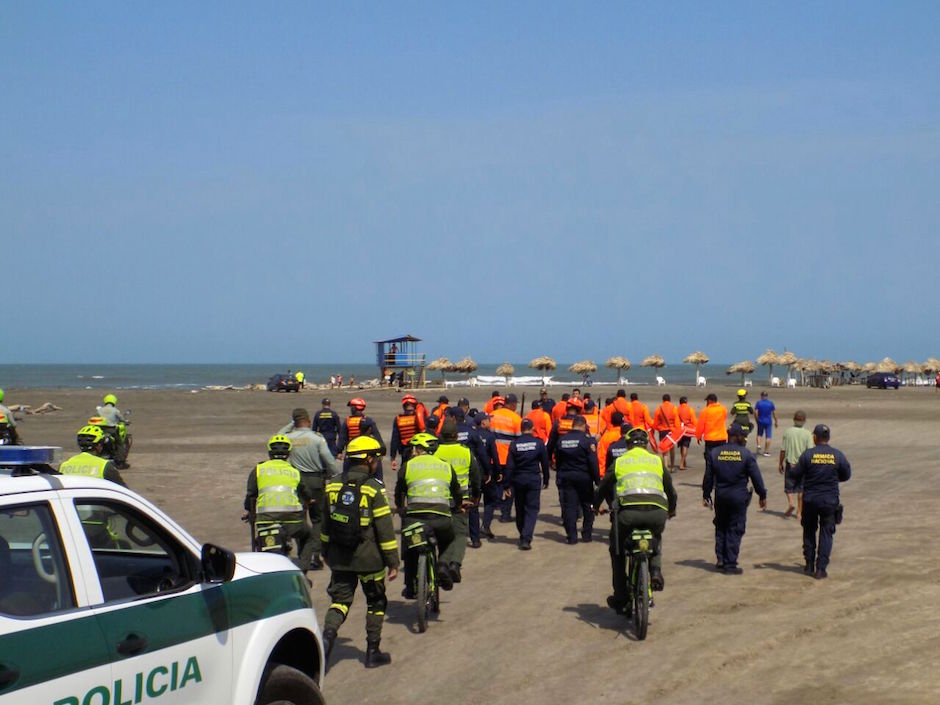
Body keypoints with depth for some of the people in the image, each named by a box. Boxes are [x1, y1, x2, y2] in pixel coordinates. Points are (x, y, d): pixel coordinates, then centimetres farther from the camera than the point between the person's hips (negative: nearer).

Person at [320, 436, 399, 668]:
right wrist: (393, 562, -7)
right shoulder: (374, 489, -12)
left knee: (340, 600, 11)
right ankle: (373, 652, 17)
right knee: (376, 603, 13)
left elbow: (326, 523, 13)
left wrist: (326, 553, 25)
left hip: (339, 558, 4)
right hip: (369, 558, -4)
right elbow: (385, 529, -13)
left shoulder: (333, 486, 3)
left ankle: (328, 634, -17)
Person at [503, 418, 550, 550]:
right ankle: (526, 539, -15)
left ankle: (523, 537, 28)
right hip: (533, 480, -1)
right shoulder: (538, 443, -4)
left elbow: (509, 466, -4)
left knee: (520, 509, 16)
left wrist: (507, 485, 0)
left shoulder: (514, 444, -3)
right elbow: (545, 463, 2)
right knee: (532, 509, 0)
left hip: (518, 480, 2)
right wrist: (545, 480, 15)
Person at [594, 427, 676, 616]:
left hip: (628, 511, -2)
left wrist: (597, 505, 48)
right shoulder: (657, 460, 23)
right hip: (657, 512, 2)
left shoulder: (619, 462, 19)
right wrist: (671, 509, 53)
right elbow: (670, 489, 34)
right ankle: (655, 570, 9)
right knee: (656, 539, 35)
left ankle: (620, 598, 18)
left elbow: (603, 487, 28)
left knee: (617, 551, 21)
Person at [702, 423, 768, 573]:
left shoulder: (714, 453, 0)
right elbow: (756, 477, -5)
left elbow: (708, 477, 5)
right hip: (739, 497, -3)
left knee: (720, 527, 18)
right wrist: (762, 496, 6)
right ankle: (730, 564, 4)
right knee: (735, 530, 4)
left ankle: (721, 559, 13)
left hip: (720, 496, 3)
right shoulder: (746, 454, -8)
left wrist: (706, 495, 14)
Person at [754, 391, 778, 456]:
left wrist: (757, 420, 6)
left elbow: (755, 413, -9)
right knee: (768, 436, 3)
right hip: (768, 422, -1)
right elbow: (774, 413, -1)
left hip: (760, 421, 1)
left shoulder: (758, 403, -5)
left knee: (759, 434, 21)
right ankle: (766, 452, 0)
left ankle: (758, 445, -3)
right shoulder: (771, 403, -3)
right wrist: (775, 422, 10)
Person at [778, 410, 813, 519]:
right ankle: (799, 512, 13)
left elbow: (783, 450, -2)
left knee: (789, 487, 13)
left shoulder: (787, 432, -5)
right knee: (801, 489, 10)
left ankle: (790, 503, -14)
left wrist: (780, 463, 9)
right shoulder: (807, 434, -7)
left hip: (790, 463, 0)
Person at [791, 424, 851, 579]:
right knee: (826, 533, 6)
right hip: (830, 500, 0)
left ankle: (809, 565, 20)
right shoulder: (838, 455, -4)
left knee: (809, 531, 17)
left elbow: (796, 475, -5)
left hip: (810, 499, 0)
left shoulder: (807, 455, -9)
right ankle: (821, 568, 0)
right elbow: (846, 475, 6)